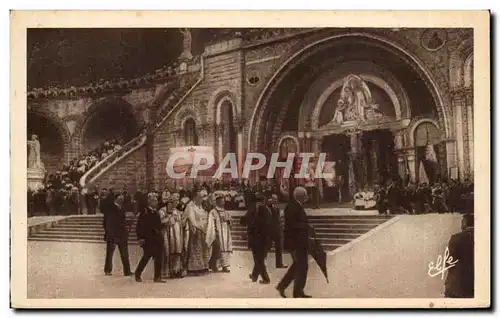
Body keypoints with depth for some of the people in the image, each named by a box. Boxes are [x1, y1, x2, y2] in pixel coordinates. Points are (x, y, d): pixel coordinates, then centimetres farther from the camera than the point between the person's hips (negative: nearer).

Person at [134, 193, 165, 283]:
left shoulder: (156, 212, 15)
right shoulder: (144, 212, -5)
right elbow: (139, 226, -9)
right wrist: (141, 238, -15)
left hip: (157, 239, 6)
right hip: (148, 239, -6)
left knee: (158, 258, 1)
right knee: (146, 257, -2)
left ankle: (157, 277, 6)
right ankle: (137, 275, 15)